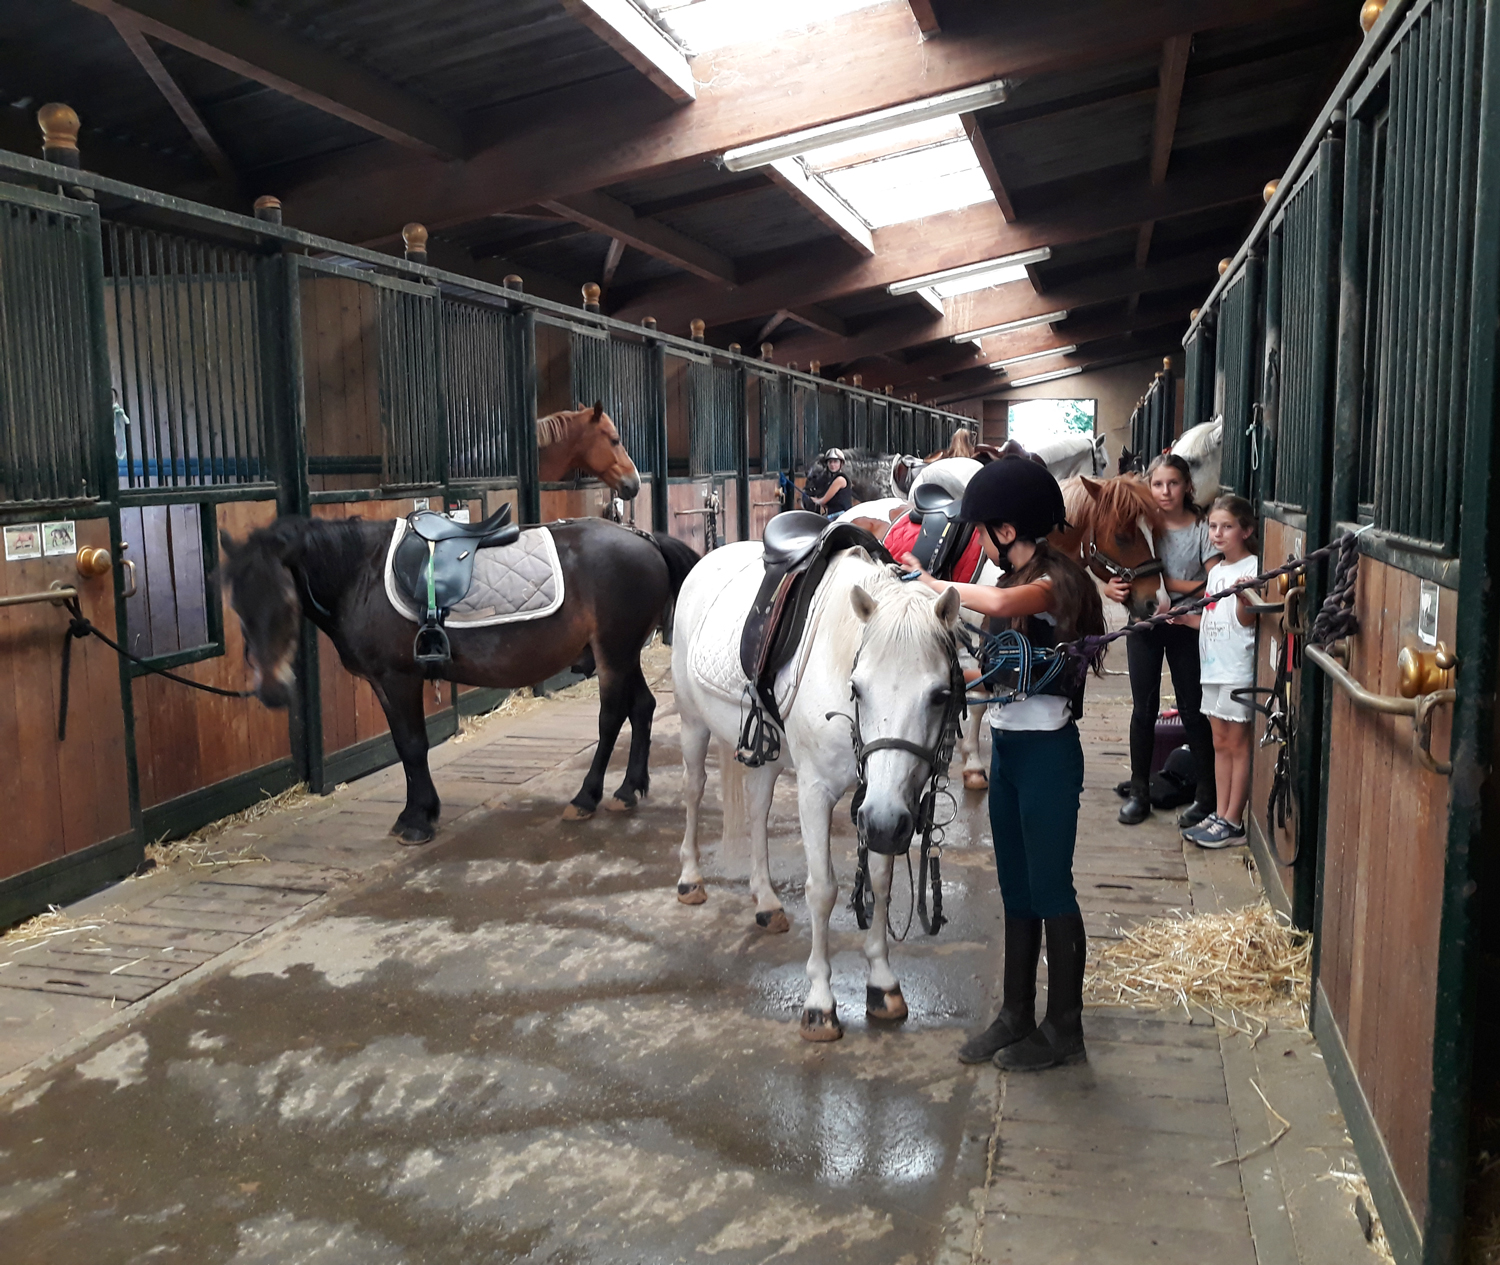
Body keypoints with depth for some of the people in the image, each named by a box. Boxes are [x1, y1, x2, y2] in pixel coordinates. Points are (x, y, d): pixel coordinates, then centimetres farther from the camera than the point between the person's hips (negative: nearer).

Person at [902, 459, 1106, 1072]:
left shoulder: (1056, 581, -17)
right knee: (1016, 888, 15)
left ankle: (1064, 1029, 17)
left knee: (1050, 889, 2)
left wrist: (931, 584, -26)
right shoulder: (1019, 581, 9)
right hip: (1006, 745, 9)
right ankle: (1016, 1016, 27)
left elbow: (998, 604, -39)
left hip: (1046, 752, -9)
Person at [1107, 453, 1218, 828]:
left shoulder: (1202, 529, -7)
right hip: (1145, 624, 2)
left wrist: (1169, 583, -23)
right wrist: (1115, 589, -23)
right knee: (1144, 708, 7)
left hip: (1186, 625, -2)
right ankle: (1138, 790, 18)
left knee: (1192, 709, 3)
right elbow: (1114, 578, 1)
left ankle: (1206, 794, 15)